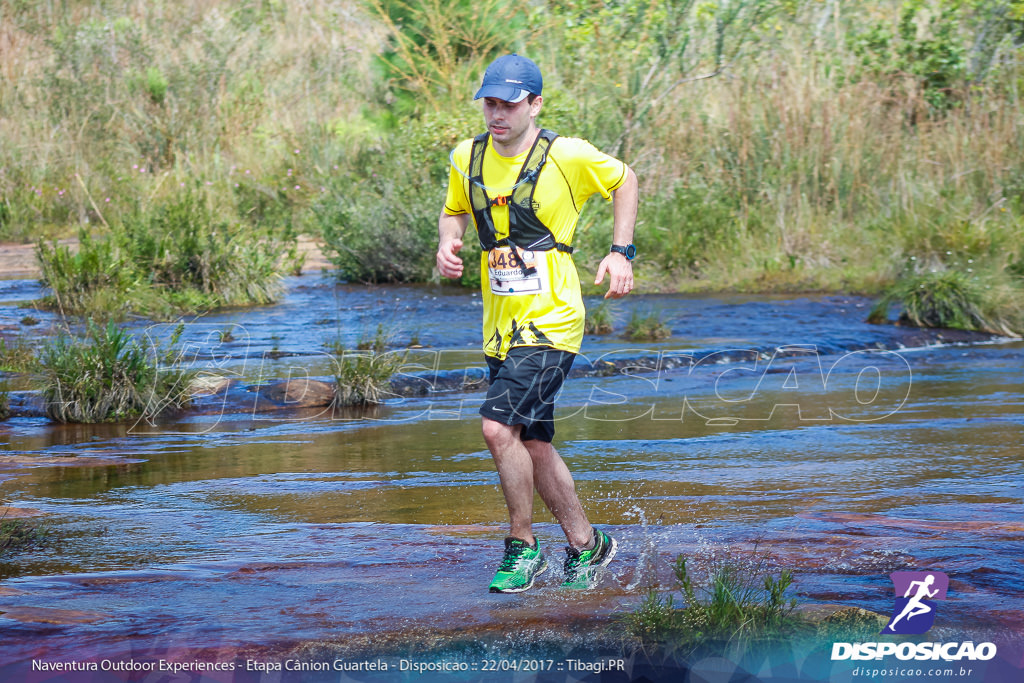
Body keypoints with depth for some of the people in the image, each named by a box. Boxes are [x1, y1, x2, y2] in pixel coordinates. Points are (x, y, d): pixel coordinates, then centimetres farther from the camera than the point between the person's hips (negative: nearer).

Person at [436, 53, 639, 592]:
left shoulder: (568, 157, -9)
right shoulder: (466, 158, 4)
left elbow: (624, 180, 8)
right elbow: (454, 211, 21)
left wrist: (621, 252, 0)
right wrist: (448, 244, -1)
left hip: (551, 320, -6)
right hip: (501, 326, 6)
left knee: (499, 426, -19)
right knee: (532, 445, 12)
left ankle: (522, 547, -2)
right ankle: (585, 544, 29)